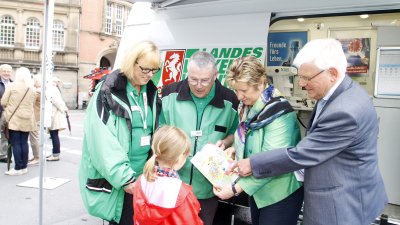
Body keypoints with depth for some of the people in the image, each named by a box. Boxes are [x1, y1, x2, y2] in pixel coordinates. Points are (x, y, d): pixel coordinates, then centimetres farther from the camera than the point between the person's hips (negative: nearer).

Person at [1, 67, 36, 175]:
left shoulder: (12, 86, -7)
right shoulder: (32, 89, 3)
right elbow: (32, 104, 8)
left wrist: (9, 106, 15)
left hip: (14, 119, -4)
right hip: (27, 119, 4)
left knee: (16, 143, 0)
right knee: (24, 143, 9)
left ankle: (18, 168, 1)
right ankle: (24, 166, 14)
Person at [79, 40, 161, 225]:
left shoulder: (151, 92, 8)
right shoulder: (108, 91, -11)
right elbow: (101, 141, -17)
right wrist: (124, 177, -19)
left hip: (143, 177, 6)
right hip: (115, 180, -5)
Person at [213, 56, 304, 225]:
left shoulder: (278, 112, -25)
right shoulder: (249, 106, 0)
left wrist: (236, 188, -27)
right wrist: (237, 148, -5)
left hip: (280, 193, -8)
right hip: (257, 189, 8)